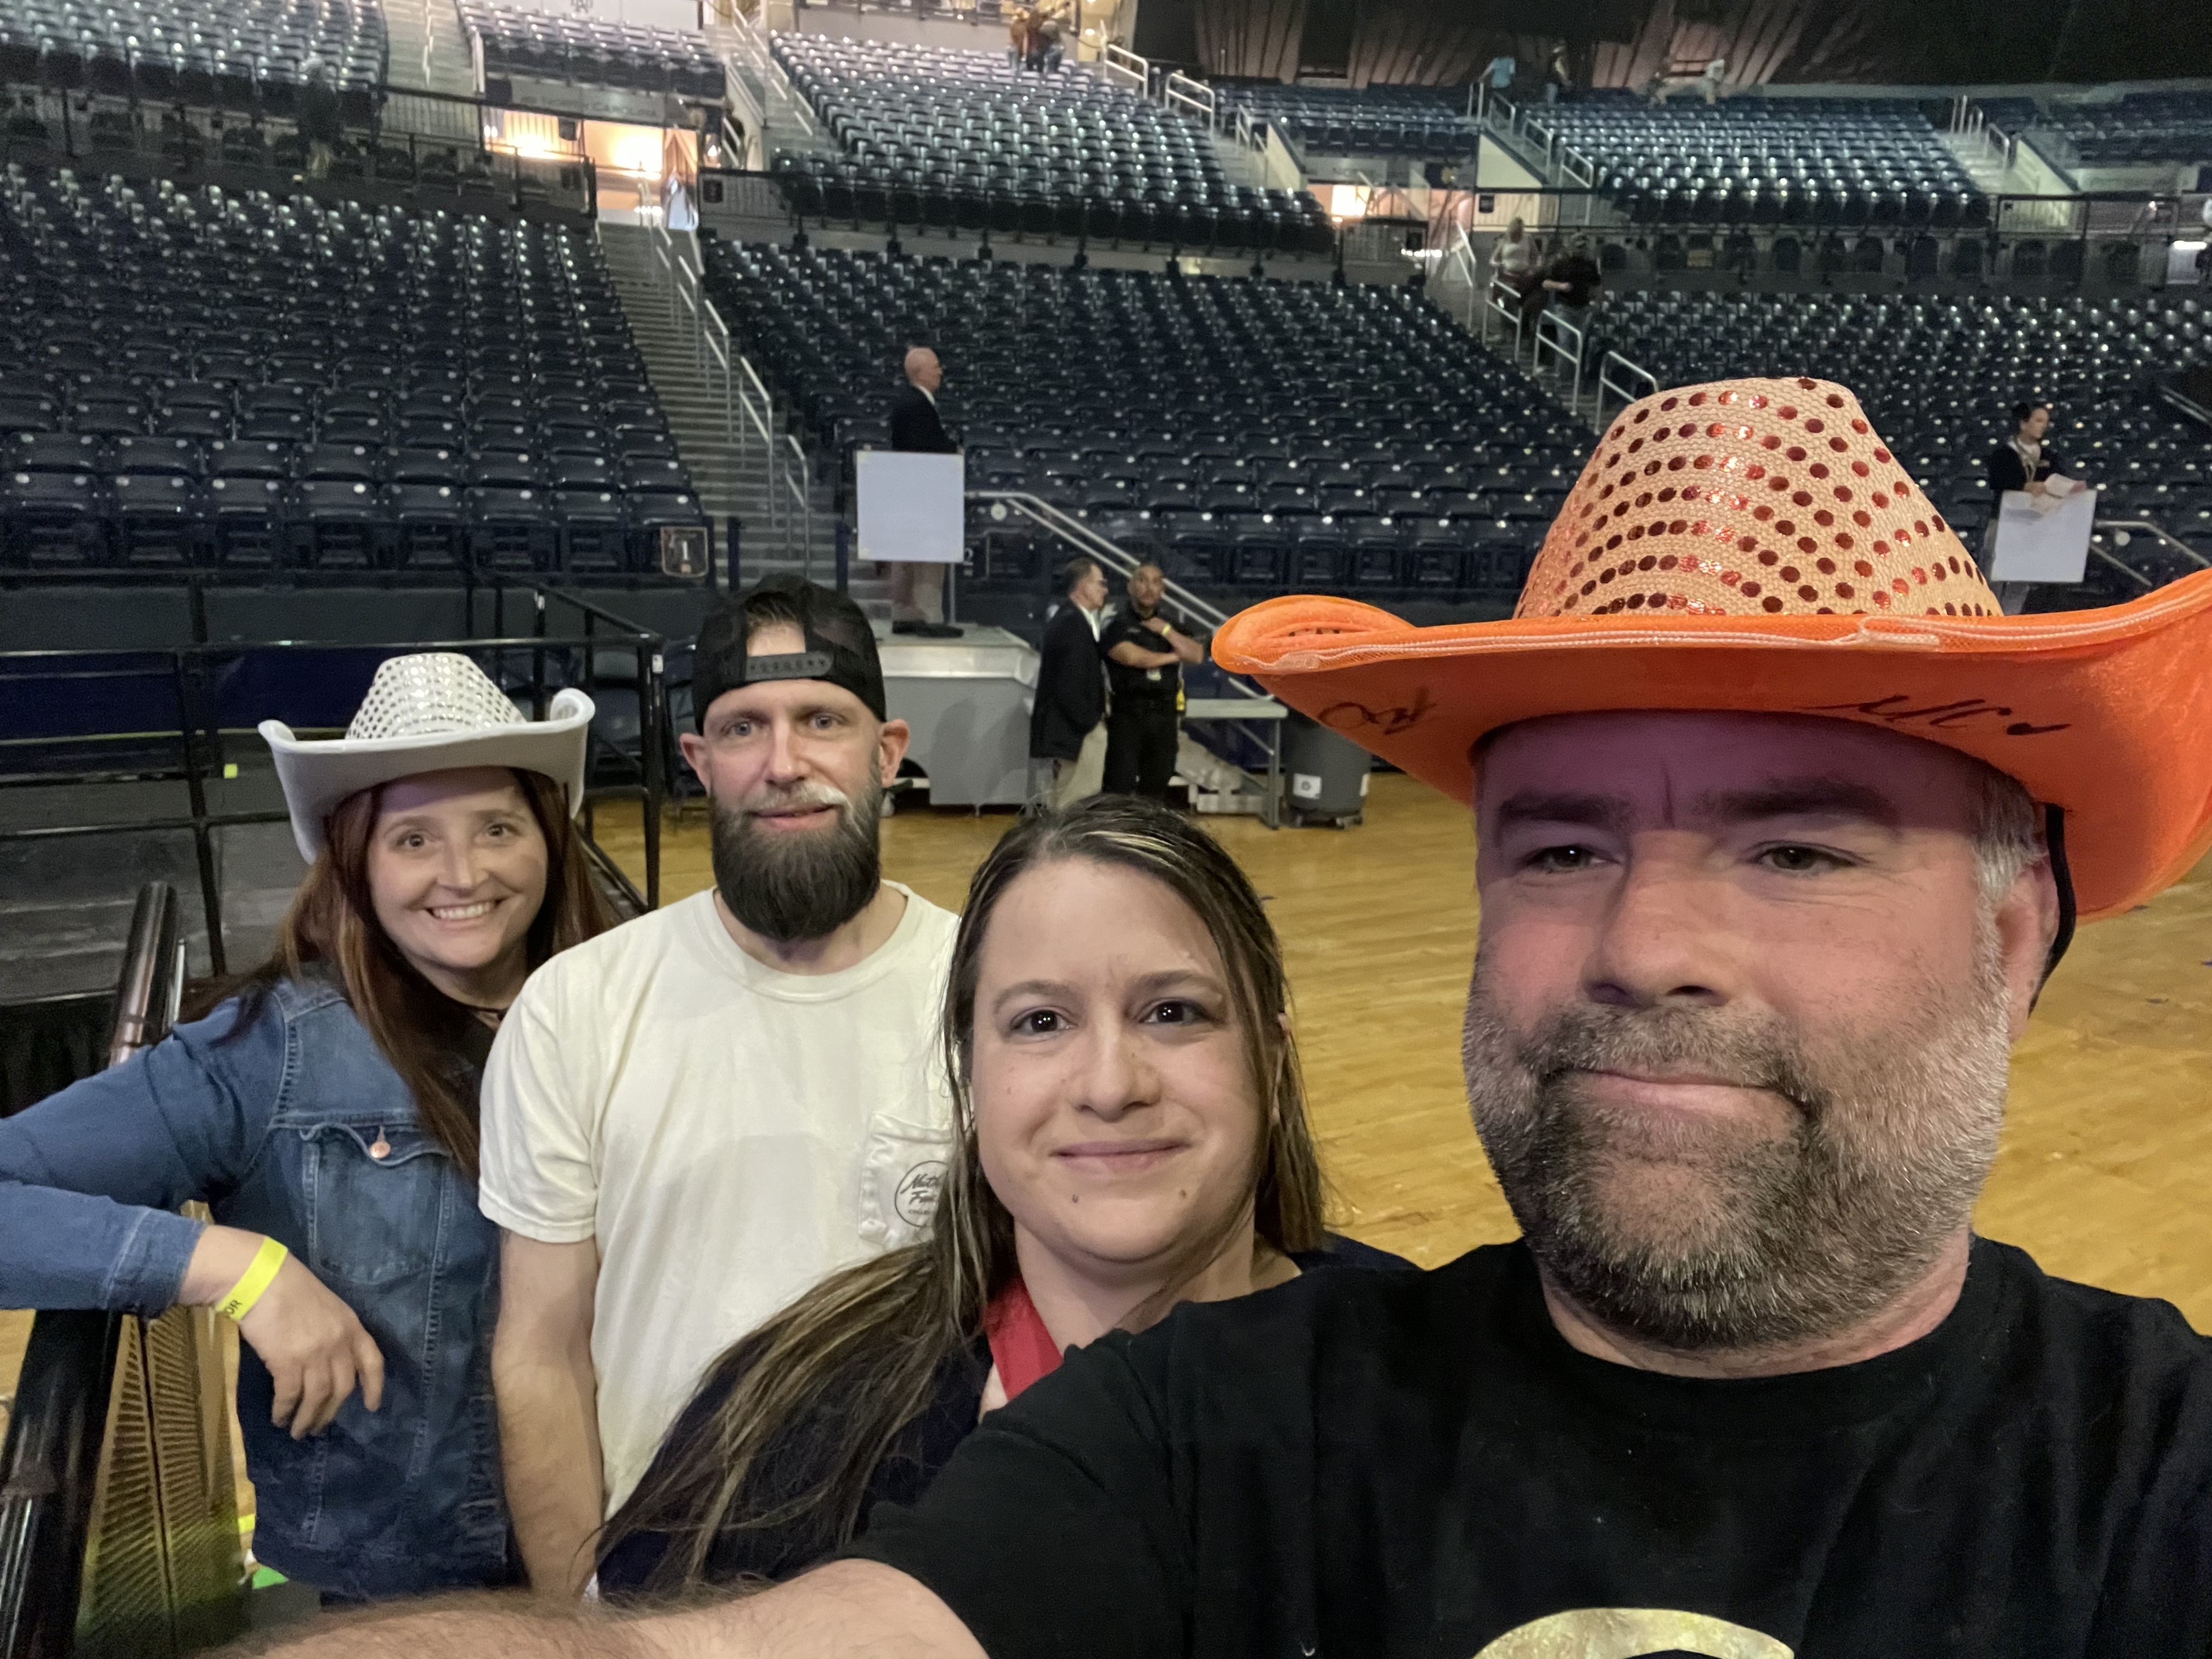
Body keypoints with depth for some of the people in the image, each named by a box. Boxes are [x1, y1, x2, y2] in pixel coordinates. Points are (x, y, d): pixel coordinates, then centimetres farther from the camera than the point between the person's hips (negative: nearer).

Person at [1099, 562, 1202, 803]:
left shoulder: (1170, 626, 15)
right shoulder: (1116, 624, -2)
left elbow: (1197, 655, 1)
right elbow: (1132, 656, -18)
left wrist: (1166, 631, -8)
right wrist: (1172, 657, -4)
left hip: (1164, 717, 5)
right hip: (1126, 716, -5)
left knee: (1155, 788, 9)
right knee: (1121, 788, -6)